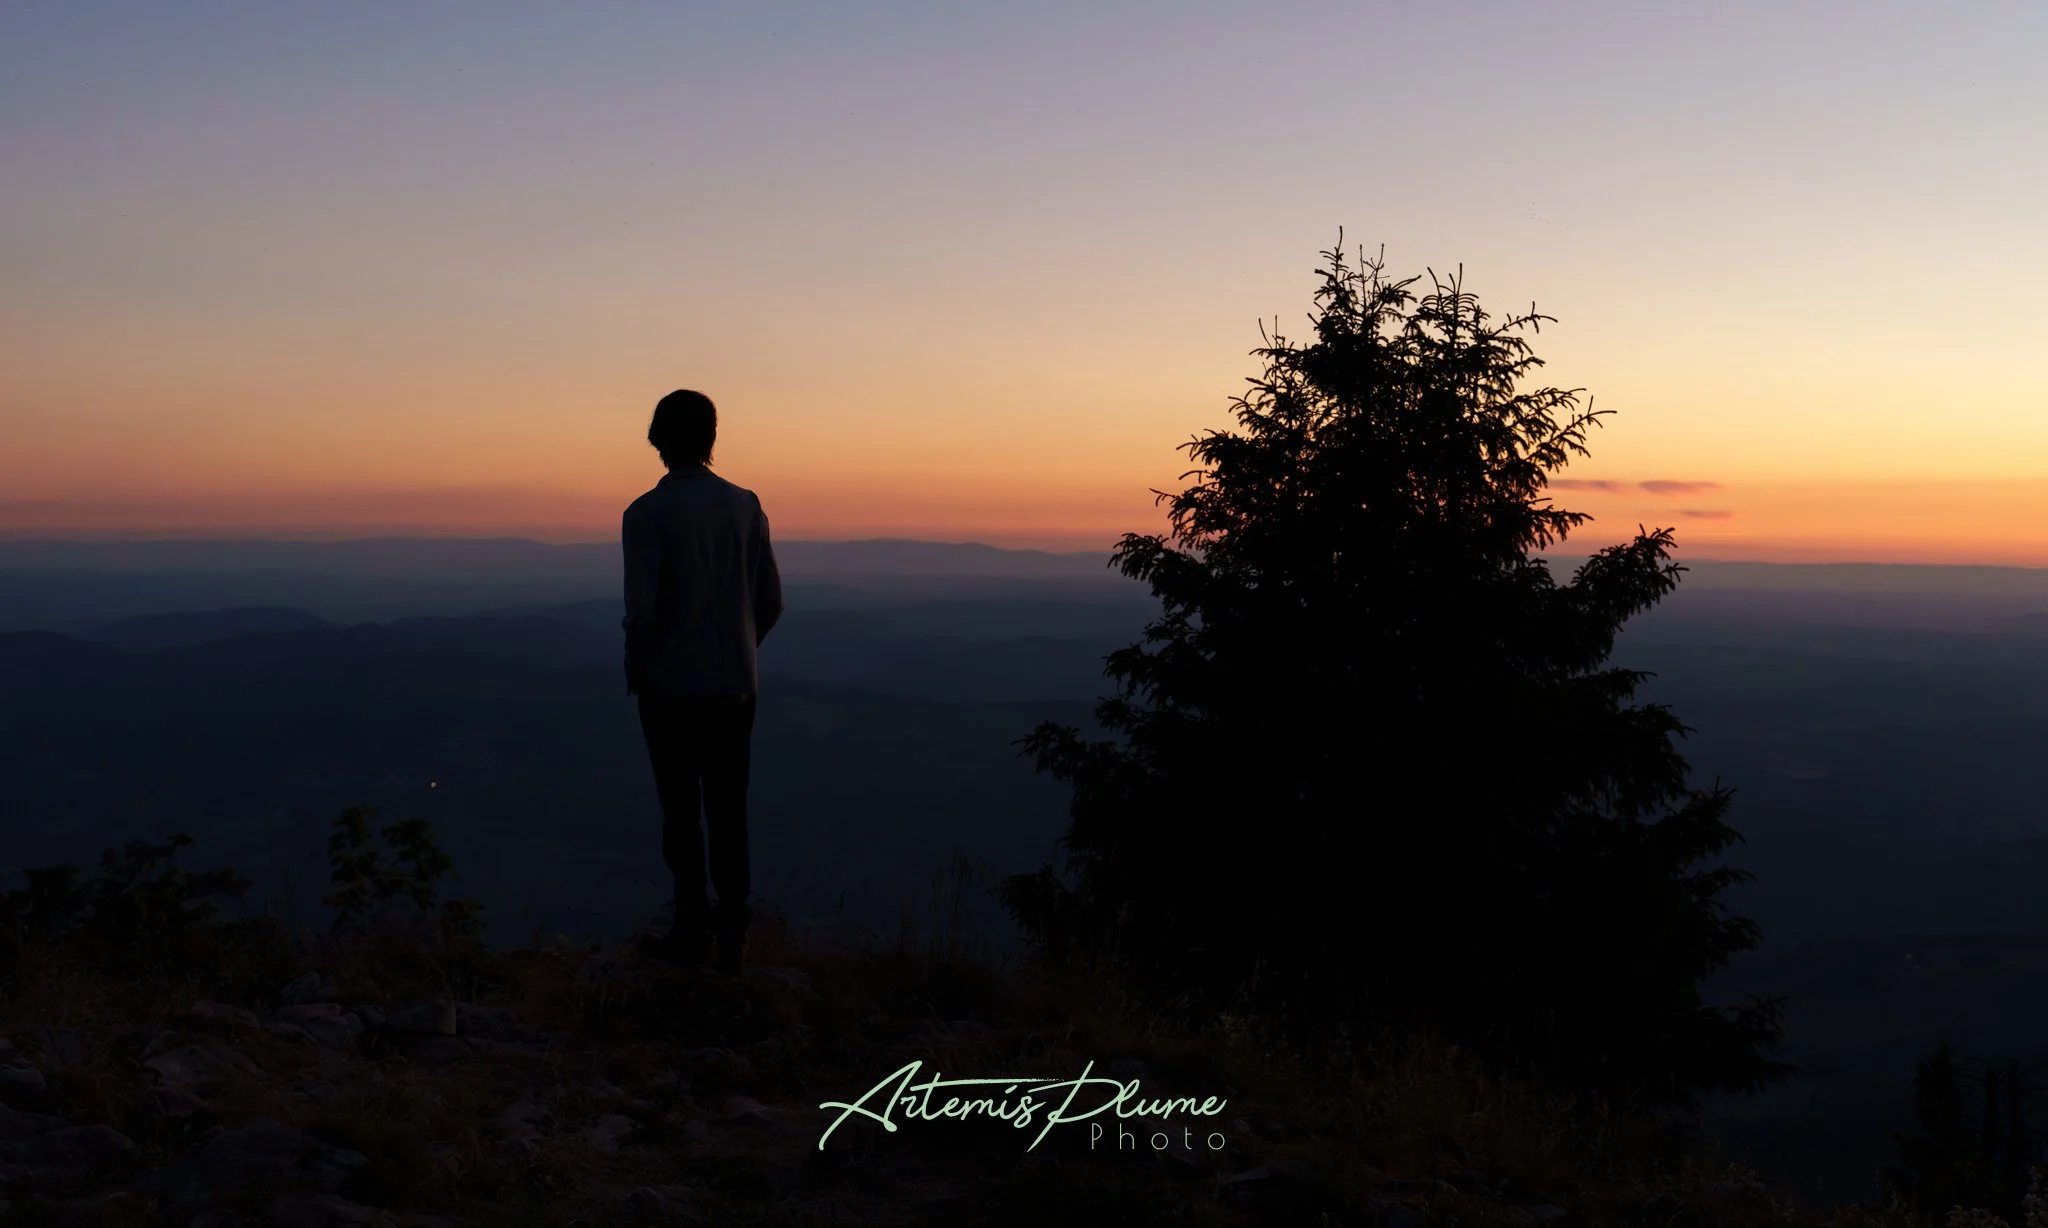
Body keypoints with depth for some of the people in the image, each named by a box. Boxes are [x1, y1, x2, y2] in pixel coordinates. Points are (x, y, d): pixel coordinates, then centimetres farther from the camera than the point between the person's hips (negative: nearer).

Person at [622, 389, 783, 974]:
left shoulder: (647, 513, -11)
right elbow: (771, 600, 3)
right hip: (735, 685, 4)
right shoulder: (745, 505, 2)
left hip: (670, 685, -4)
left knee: (681, 810, 7)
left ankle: (693, 930, 12)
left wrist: (635, 673, 0)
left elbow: (640, 609, -16)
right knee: (729, 809, 11)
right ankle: (732, 929, 13)